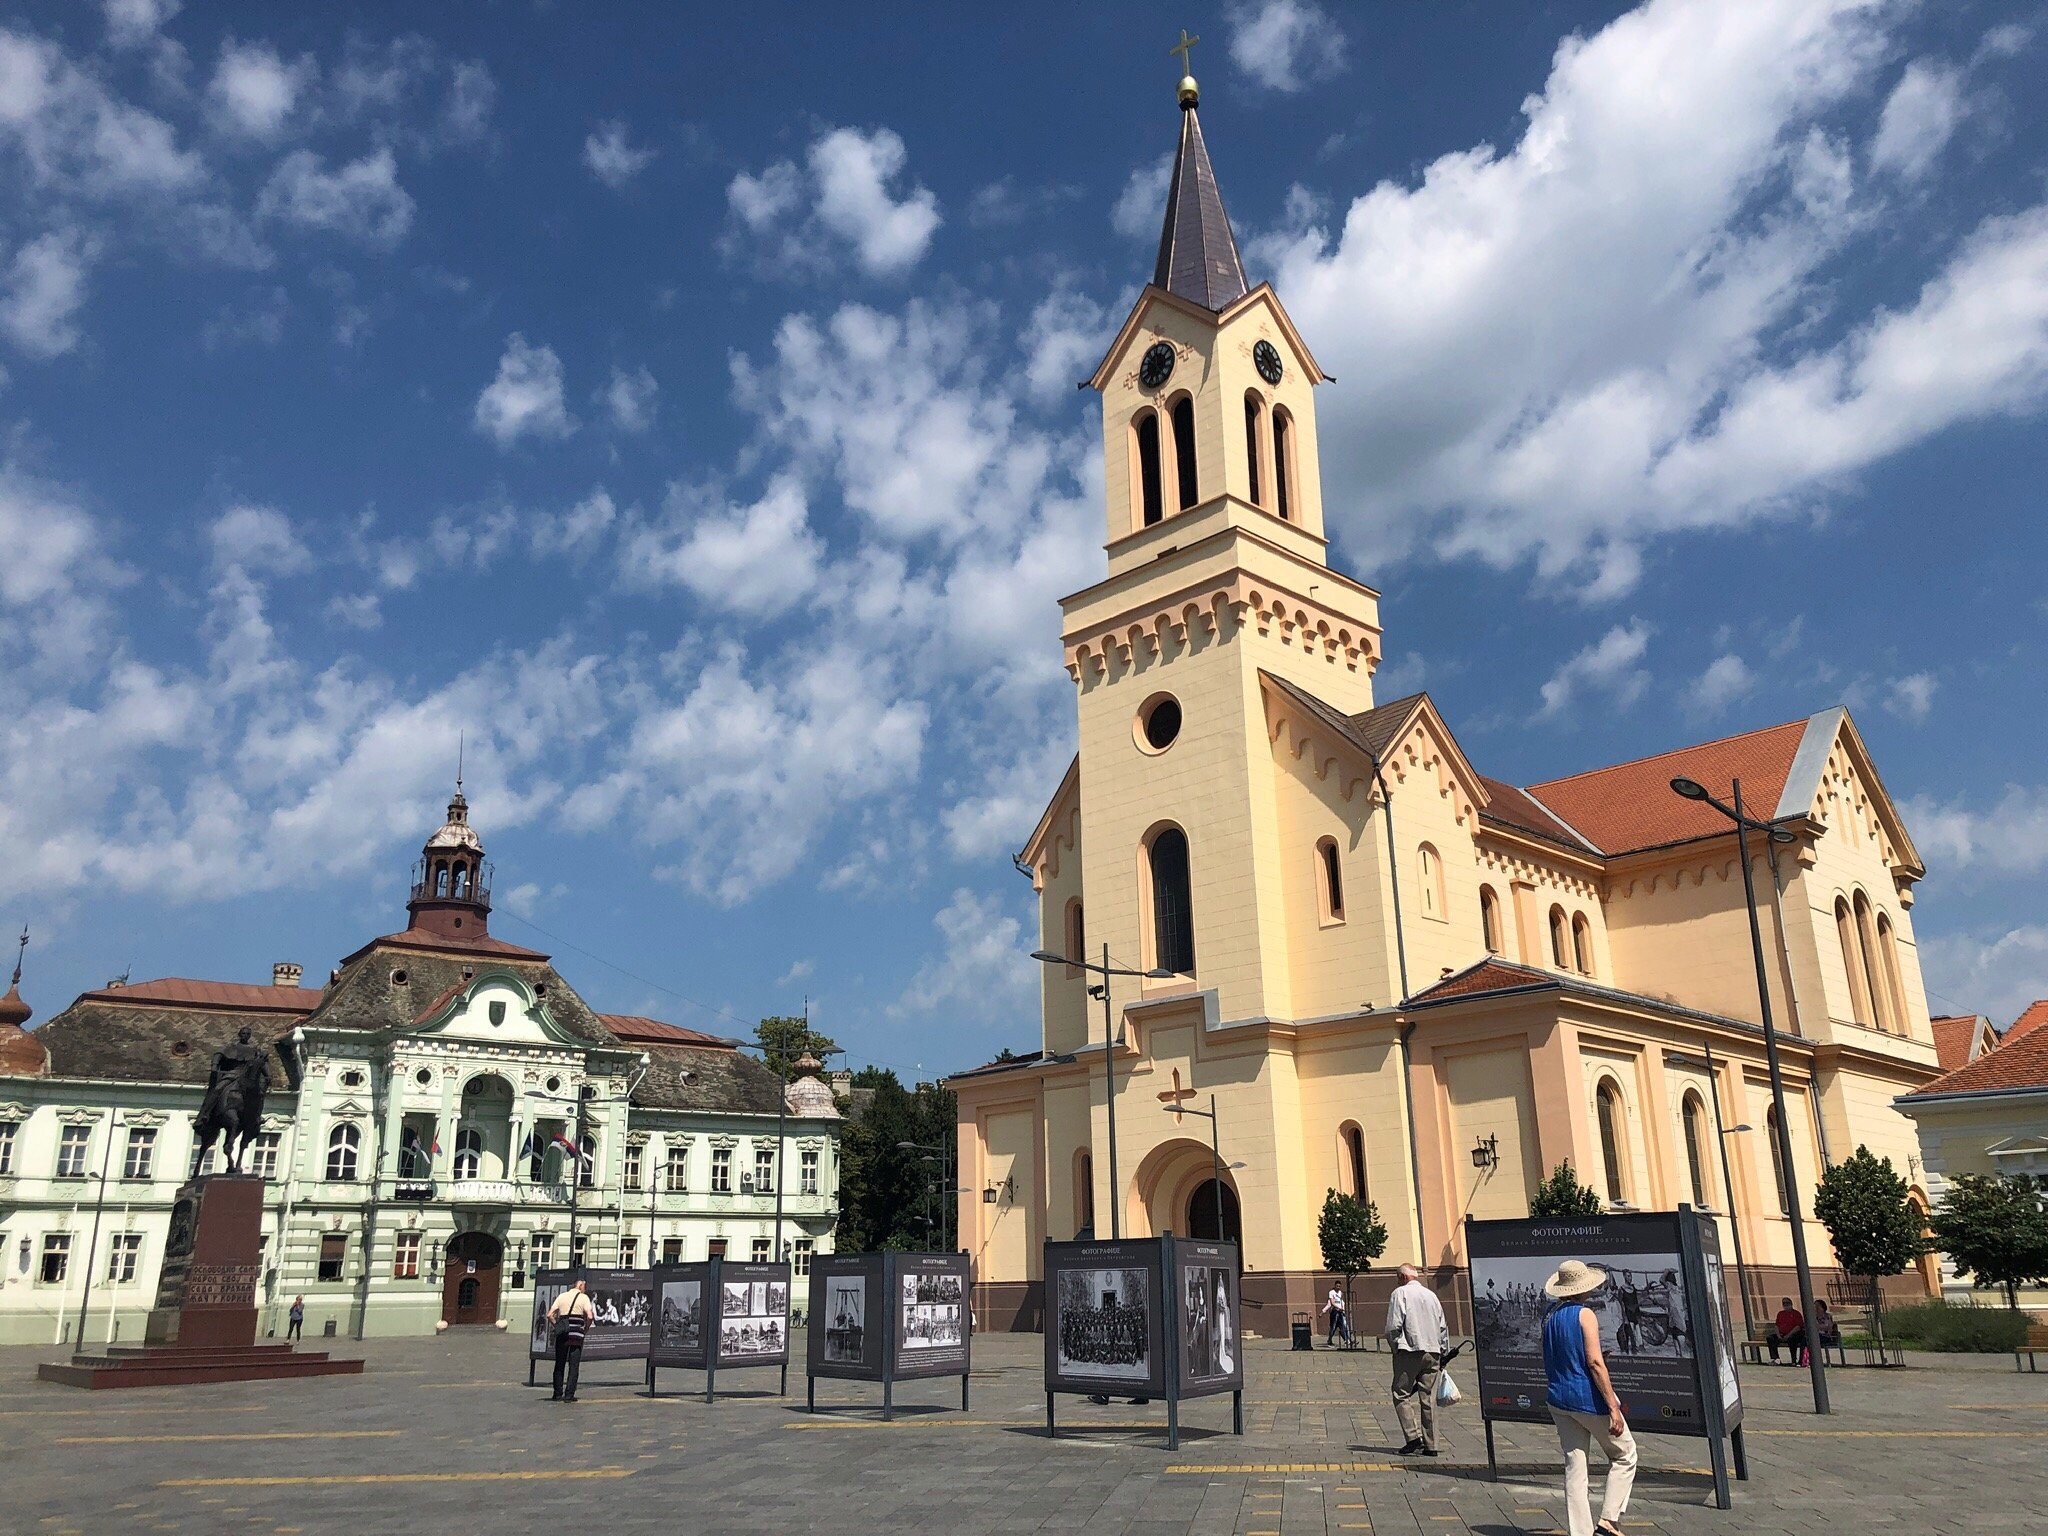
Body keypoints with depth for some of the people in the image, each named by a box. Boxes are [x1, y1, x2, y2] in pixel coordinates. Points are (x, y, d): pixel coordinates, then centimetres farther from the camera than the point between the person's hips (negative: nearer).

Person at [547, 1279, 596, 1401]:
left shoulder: (562, 1296, 13)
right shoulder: (583, 1297, 1)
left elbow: (550, 1315, 6)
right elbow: (590, 1316, -10)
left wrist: (557, 1326, 12)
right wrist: (586, 1329, 3)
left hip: (561, 1335, 3)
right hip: (576, 1334, -3)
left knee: (559, 1364, 12)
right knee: (574, 1366, 2)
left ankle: (558, 1394, 15)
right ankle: (569, 1395, -1)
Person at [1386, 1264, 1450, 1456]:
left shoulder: (1400, 1293, -3)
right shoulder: (1431, 1295, 15)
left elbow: (1393, 1326, -10)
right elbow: (1443, 1327, 17)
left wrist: (1395, 1346, 5)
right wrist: (1444, 1354, 22)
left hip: (1409, 1351, -6)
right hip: (1432, 1353, 6)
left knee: (1402, 1395, 1)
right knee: (1428, 1398, 7)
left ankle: (1414, 1437, -11)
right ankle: (1430, 1445, 7)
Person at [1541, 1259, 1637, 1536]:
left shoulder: (1549, 1316, 8)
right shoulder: (1585, 1315, -13)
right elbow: (1595, 1362, -19)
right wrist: (1613, 1407, -18)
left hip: (1559, 1399, 6)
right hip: (1588, 1398, -6)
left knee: (1573, 1467, 9)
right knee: (1624, 1455, 13)